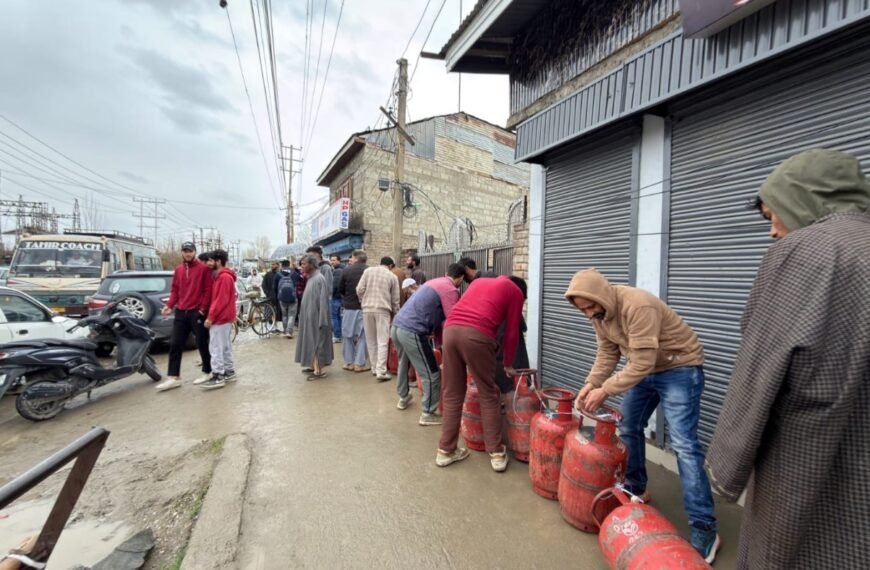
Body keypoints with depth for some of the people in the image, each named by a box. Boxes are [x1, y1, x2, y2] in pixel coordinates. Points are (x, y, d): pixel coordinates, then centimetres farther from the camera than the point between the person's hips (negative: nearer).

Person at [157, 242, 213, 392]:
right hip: (180, 312, 6)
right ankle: (173, 378, 11)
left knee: (202, 343, 4)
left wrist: (203, 308, -14)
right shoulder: (178, 270, 14)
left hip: (197, 312, -6)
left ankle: (208, 372, 18)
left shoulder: (203, 268, -5)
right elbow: (175, 290, 15)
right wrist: (169, 305, 1)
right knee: (175, 345, 5)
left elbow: (208, 290, -9)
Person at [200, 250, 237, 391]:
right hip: (225, 317, 10)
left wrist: (210, 317, -18)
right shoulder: (223, 276, 16)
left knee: (216, 348, -6)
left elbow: (221, 300, -21)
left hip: (220, 318, -10)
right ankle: (229, 372, 19)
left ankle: (218, 377, -2)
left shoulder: (224, 277, -16)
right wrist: (212, 316, 18)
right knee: (225, 347, 13)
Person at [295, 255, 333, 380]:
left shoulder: (319, 278, -18)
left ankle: (319, 370, 6)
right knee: (311, 341, 16)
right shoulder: (311, 278, 10)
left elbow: (323, 300, -21)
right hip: (309, 316, 9)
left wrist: (322, 320, -23)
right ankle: (314, 365, 27)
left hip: (316, 316, -9)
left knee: (316, 342, -2)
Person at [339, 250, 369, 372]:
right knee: (362, 335, 5)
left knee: (347, 334, 14)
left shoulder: (346, 270, -4)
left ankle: (349, 362, 19)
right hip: (364, 307, -1)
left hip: (349, 307, 1)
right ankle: (359, 363, 6)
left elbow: (340, 290, 3)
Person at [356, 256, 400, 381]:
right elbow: (395, 299, 8)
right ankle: (381, 371, -6)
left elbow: (359, 289, 0)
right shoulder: (392, 276, 7)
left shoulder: (368, 271, 7)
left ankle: (375, 368, 21)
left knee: (371, 340, 13)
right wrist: (396, 315, 20)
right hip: (383, 309, -2)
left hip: (367, 309, 2)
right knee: (382, 342, -1)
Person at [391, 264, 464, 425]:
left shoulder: (434, 282, 20)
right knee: (432, 374, 4)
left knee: (404, 364, 29)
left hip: (397, 326, 10)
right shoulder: (450, 290, -7)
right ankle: (428, 414, 15)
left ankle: (403, 398, 48)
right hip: (412, 332, -10)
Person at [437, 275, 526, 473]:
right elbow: (511, 333, 17)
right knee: (489, 396, 12)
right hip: (477, 335, -4)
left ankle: (445, 451, 22)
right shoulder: (516, 292, 20)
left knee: (452, 395, 14)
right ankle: (497, 453, 19)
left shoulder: (480, 281, 34)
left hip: (450, 329, 5)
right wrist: (507, 364, 30)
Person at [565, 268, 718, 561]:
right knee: (628, 428, 13)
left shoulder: (638, 306, -34)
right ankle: (635, 490, 32)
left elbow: (642, 362, -34)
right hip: (644, 367, 8)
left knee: (683, 444, -10)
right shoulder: (599, 311, -8)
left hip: (680, 367, -8)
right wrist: (591, 383, -15)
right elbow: (607, 352, -2)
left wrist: (605, 390, -30)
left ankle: (704, 527, 1)